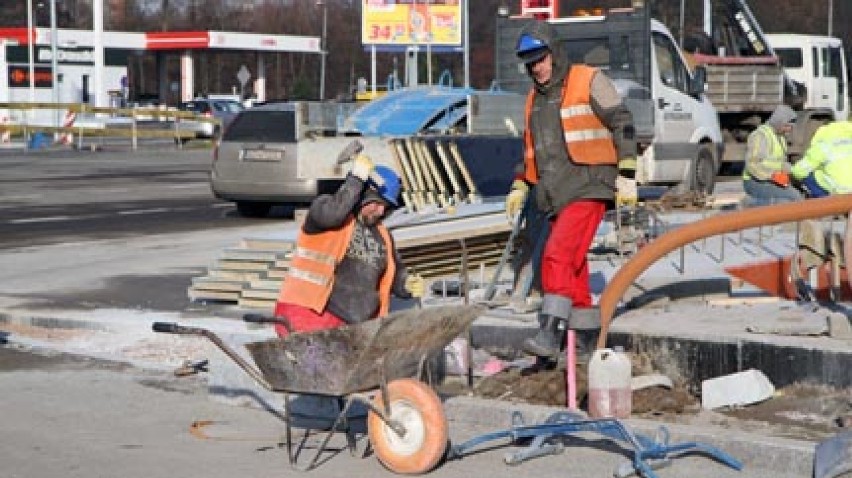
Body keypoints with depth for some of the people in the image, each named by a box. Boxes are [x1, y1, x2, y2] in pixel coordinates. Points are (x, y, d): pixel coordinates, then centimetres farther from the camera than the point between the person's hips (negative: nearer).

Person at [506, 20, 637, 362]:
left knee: (558, 255, -22)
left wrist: (626, 176, -10)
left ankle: (550, 334, -28)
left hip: (588, 188, -7)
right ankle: (588, 341, 16)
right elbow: (531, 147, 28)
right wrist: (520, 187, 18)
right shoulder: (534, 98, 19)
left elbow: (622, 125, -4)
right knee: (574, 268, 8)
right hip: (556, 194, 7)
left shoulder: (589, 81, -1)